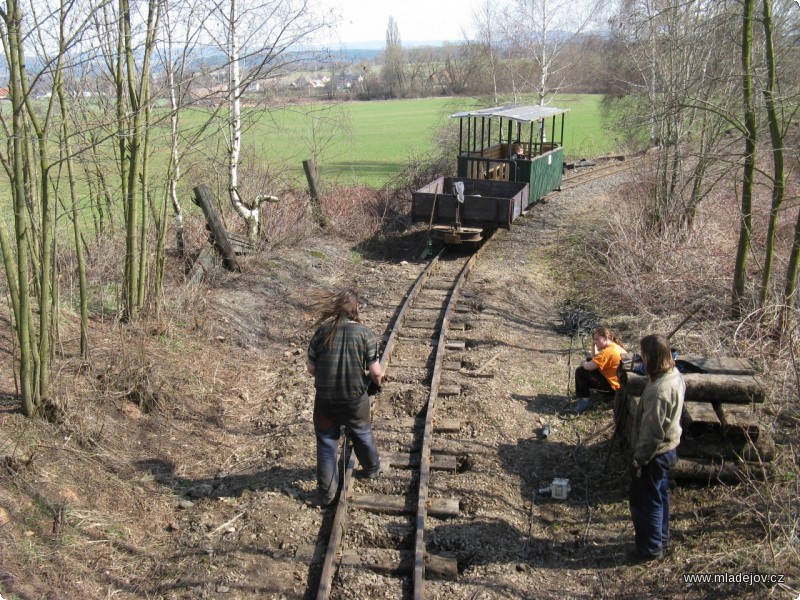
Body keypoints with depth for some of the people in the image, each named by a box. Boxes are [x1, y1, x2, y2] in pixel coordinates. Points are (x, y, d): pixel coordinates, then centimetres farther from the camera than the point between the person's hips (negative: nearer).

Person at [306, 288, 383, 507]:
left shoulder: (322, 331, -9)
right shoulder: (364, 333, -13)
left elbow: (311, 367, -4)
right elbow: (375, 371, -13)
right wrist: (377, 381, 10)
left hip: (325, 399, 1)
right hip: (355, 398, 0)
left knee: (327, 442, 15)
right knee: (362, 433, 26)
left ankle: (327, 493, 22)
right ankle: (372, 468, 50)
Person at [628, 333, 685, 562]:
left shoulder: (658, 390, -33)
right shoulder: (675, 376, -2)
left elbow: (652, 432, -28)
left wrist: (639, 459, -16)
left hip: (654, 454, -9)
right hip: (667, 449, 9)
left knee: (645, 502, 7)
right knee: (659, 496, 24)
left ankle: (651, 548, 21)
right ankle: (661, 539, 39)